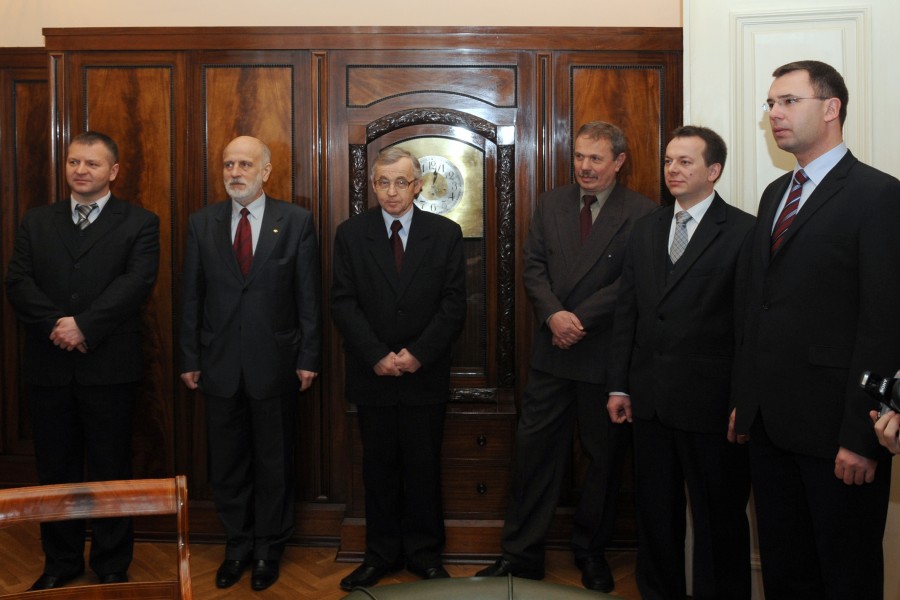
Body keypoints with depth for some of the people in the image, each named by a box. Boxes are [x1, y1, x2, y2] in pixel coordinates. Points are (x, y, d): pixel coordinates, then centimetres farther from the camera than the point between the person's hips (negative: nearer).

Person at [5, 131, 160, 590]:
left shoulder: (139, 223, 2)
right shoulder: (36, 221, 13)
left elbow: (137, 282, -12)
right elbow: (17, 284, 2)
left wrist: (84, 325, -19)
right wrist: (56, 324, -14)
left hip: (110, 367, -3)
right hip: (48, 366, 3)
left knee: (110, 470, 7)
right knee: (55, 470, 12)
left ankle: (112, 565, 21)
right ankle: (60, 562, 28)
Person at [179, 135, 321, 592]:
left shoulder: (296, 221, -2)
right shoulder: (202, 223, 5)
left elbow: (309, 296, -2)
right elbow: (192, 297, 5)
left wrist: (308, 358, -5)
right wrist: (190, 359, 3)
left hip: (274, 363, -2)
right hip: (220, 364, 2)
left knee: (274, 462, 10)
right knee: (226, 463, 12)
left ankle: (268, 549, 28)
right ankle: (237, 546, 30)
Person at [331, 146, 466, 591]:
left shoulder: (446, 233, 1)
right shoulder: (350, 234, 2)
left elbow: (453, 304, -3)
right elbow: (343, 303, -3)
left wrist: (418, 354, -13)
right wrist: (377, 356, -13)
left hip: (426, 374, 0)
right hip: (372, 374, 1)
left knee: (424, 466, 8)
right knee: (379, 466, 9)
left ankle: (424, 553, 22)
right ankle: (381, 554, 21)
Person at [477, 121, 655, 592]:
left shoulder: (640, 213, -6)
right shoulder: (551, 204, 8)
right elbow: (533, 267, 3)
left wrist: (580, 319, -17)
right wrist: (554, 314, -13)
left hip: (607, 354, -3)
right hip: (552, 353, 3)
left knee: (604, 457, 11)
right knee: (534, 451, 5)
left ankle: (591, 553, 29)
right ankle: (521, 554, 17)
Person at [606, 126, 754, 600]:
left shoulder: (744, 232, -7)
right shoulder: (646, 229, 11)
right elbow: (627, 311, 10)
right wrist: (619, 385, 8)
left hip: (710, 400, -5)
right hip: (650, 398, 6)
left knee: (719, 517, 10)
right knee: (654, 511, 18)